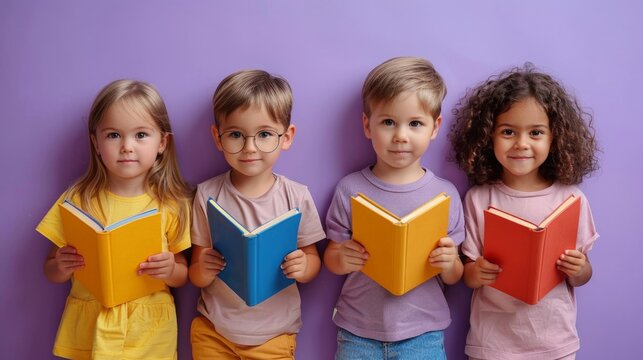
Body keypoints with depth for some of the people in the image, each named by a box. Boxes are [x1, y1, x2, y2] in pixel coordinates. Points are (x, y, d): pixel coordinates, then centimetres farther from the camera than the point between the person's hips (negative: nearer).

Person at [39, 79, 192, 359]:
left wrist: (170, 270, -20)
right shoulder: (77, 200, -6)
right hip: (88, 329, 1)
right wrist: (61, 267, -17)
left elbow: (182, 277, 1)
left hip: (148, 332, 0)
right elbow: (51, 271, 4)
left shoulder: (172, 205, -8)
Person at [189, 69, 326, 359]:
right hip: (213, 331, 0)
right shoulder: (207, 194, -9)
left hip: (274, 333, 0)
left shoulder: (297, 197, -11)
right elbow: (196, 278, -4)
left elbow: (313, 260, -1)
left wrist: (302, 267, -22)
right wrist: (203, 270, -25)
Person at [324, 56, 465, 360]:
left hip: (422, 333, 0)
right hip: (358, 333, 0)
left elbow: (452, 278, 2)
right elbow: (330, 258, 3)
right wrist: (342, 259, -18)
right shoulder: (350, 189, -6)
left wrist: (448, 264, -18)